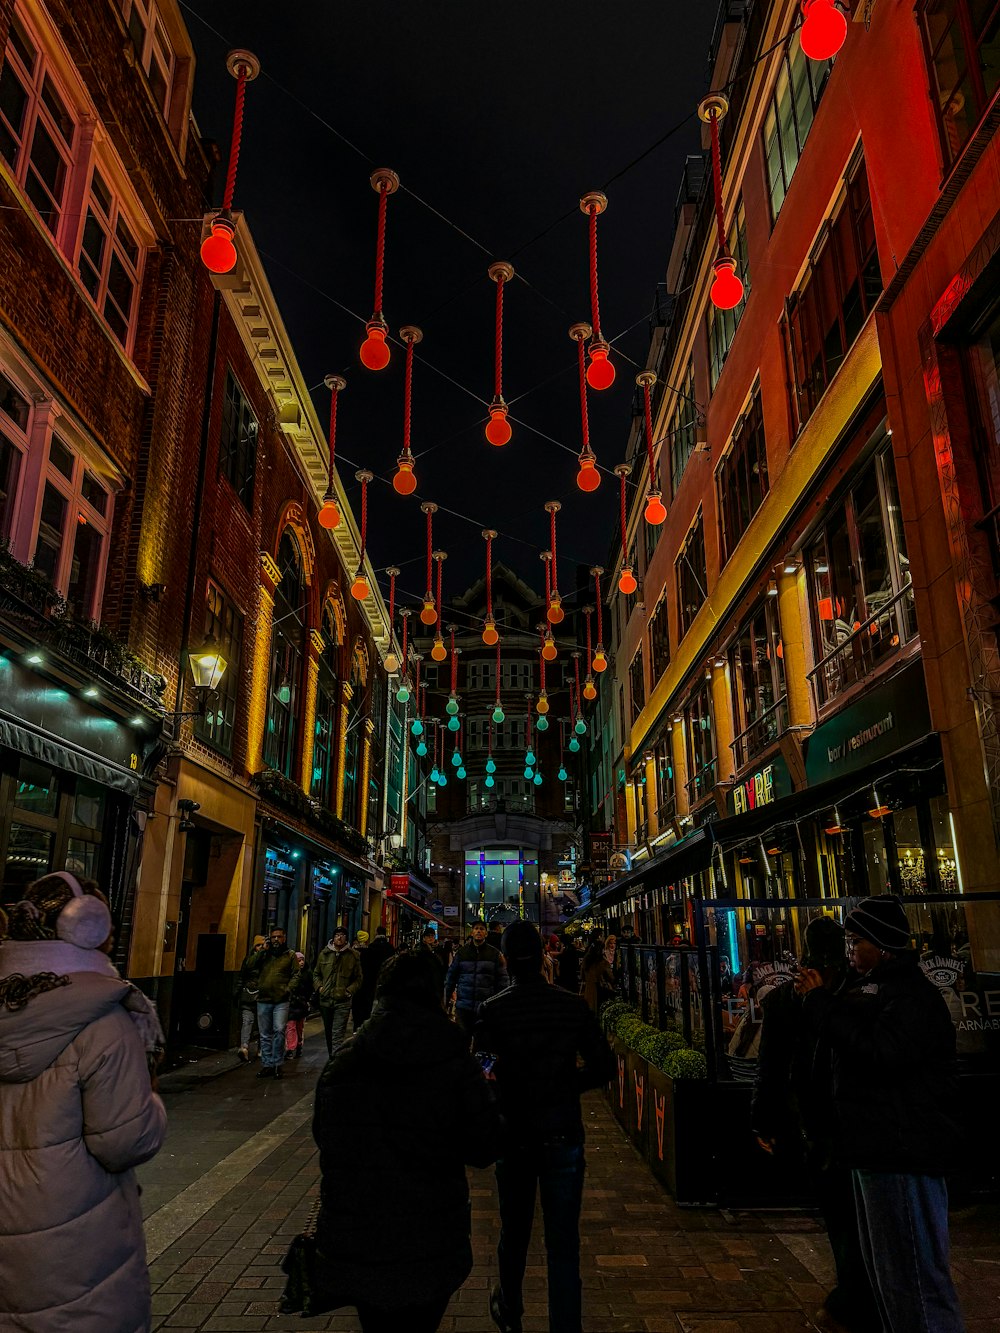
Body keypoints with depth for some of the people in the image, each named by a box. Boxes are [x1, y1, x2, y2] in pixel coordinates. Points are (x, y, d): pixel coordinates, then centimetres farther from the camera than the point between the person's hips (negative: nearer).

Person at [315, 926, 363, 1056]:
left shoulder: (352, 955, -1)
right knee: (328, 1032, 17)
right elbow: (316, 974, 18)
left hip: (342, 1001, -4)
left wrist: (350, 991, -9)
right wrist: (319, 987, 1)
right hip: (325, 1000, 4)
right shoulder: (324, 954, 6)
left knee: (338, 1034, -12)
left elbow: (358, 978, 5)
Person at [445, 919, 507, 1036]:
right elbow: (451, 977, 9)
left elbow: (502, 980, 2)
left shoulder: (495, 954, 2)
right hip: (463, 1007, 1)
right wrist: (446, 1000, 7)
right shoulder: (461, 952, 5)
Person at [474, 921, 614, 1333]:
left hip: (514, 1134, 1)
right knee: (563, 1244, 9)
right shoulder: (574, 1006, -10)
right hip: (564, 1136, 0)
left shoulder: (492, 1010, -15)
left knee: (514, 1232, 22)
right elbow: (603, 1067, -4)